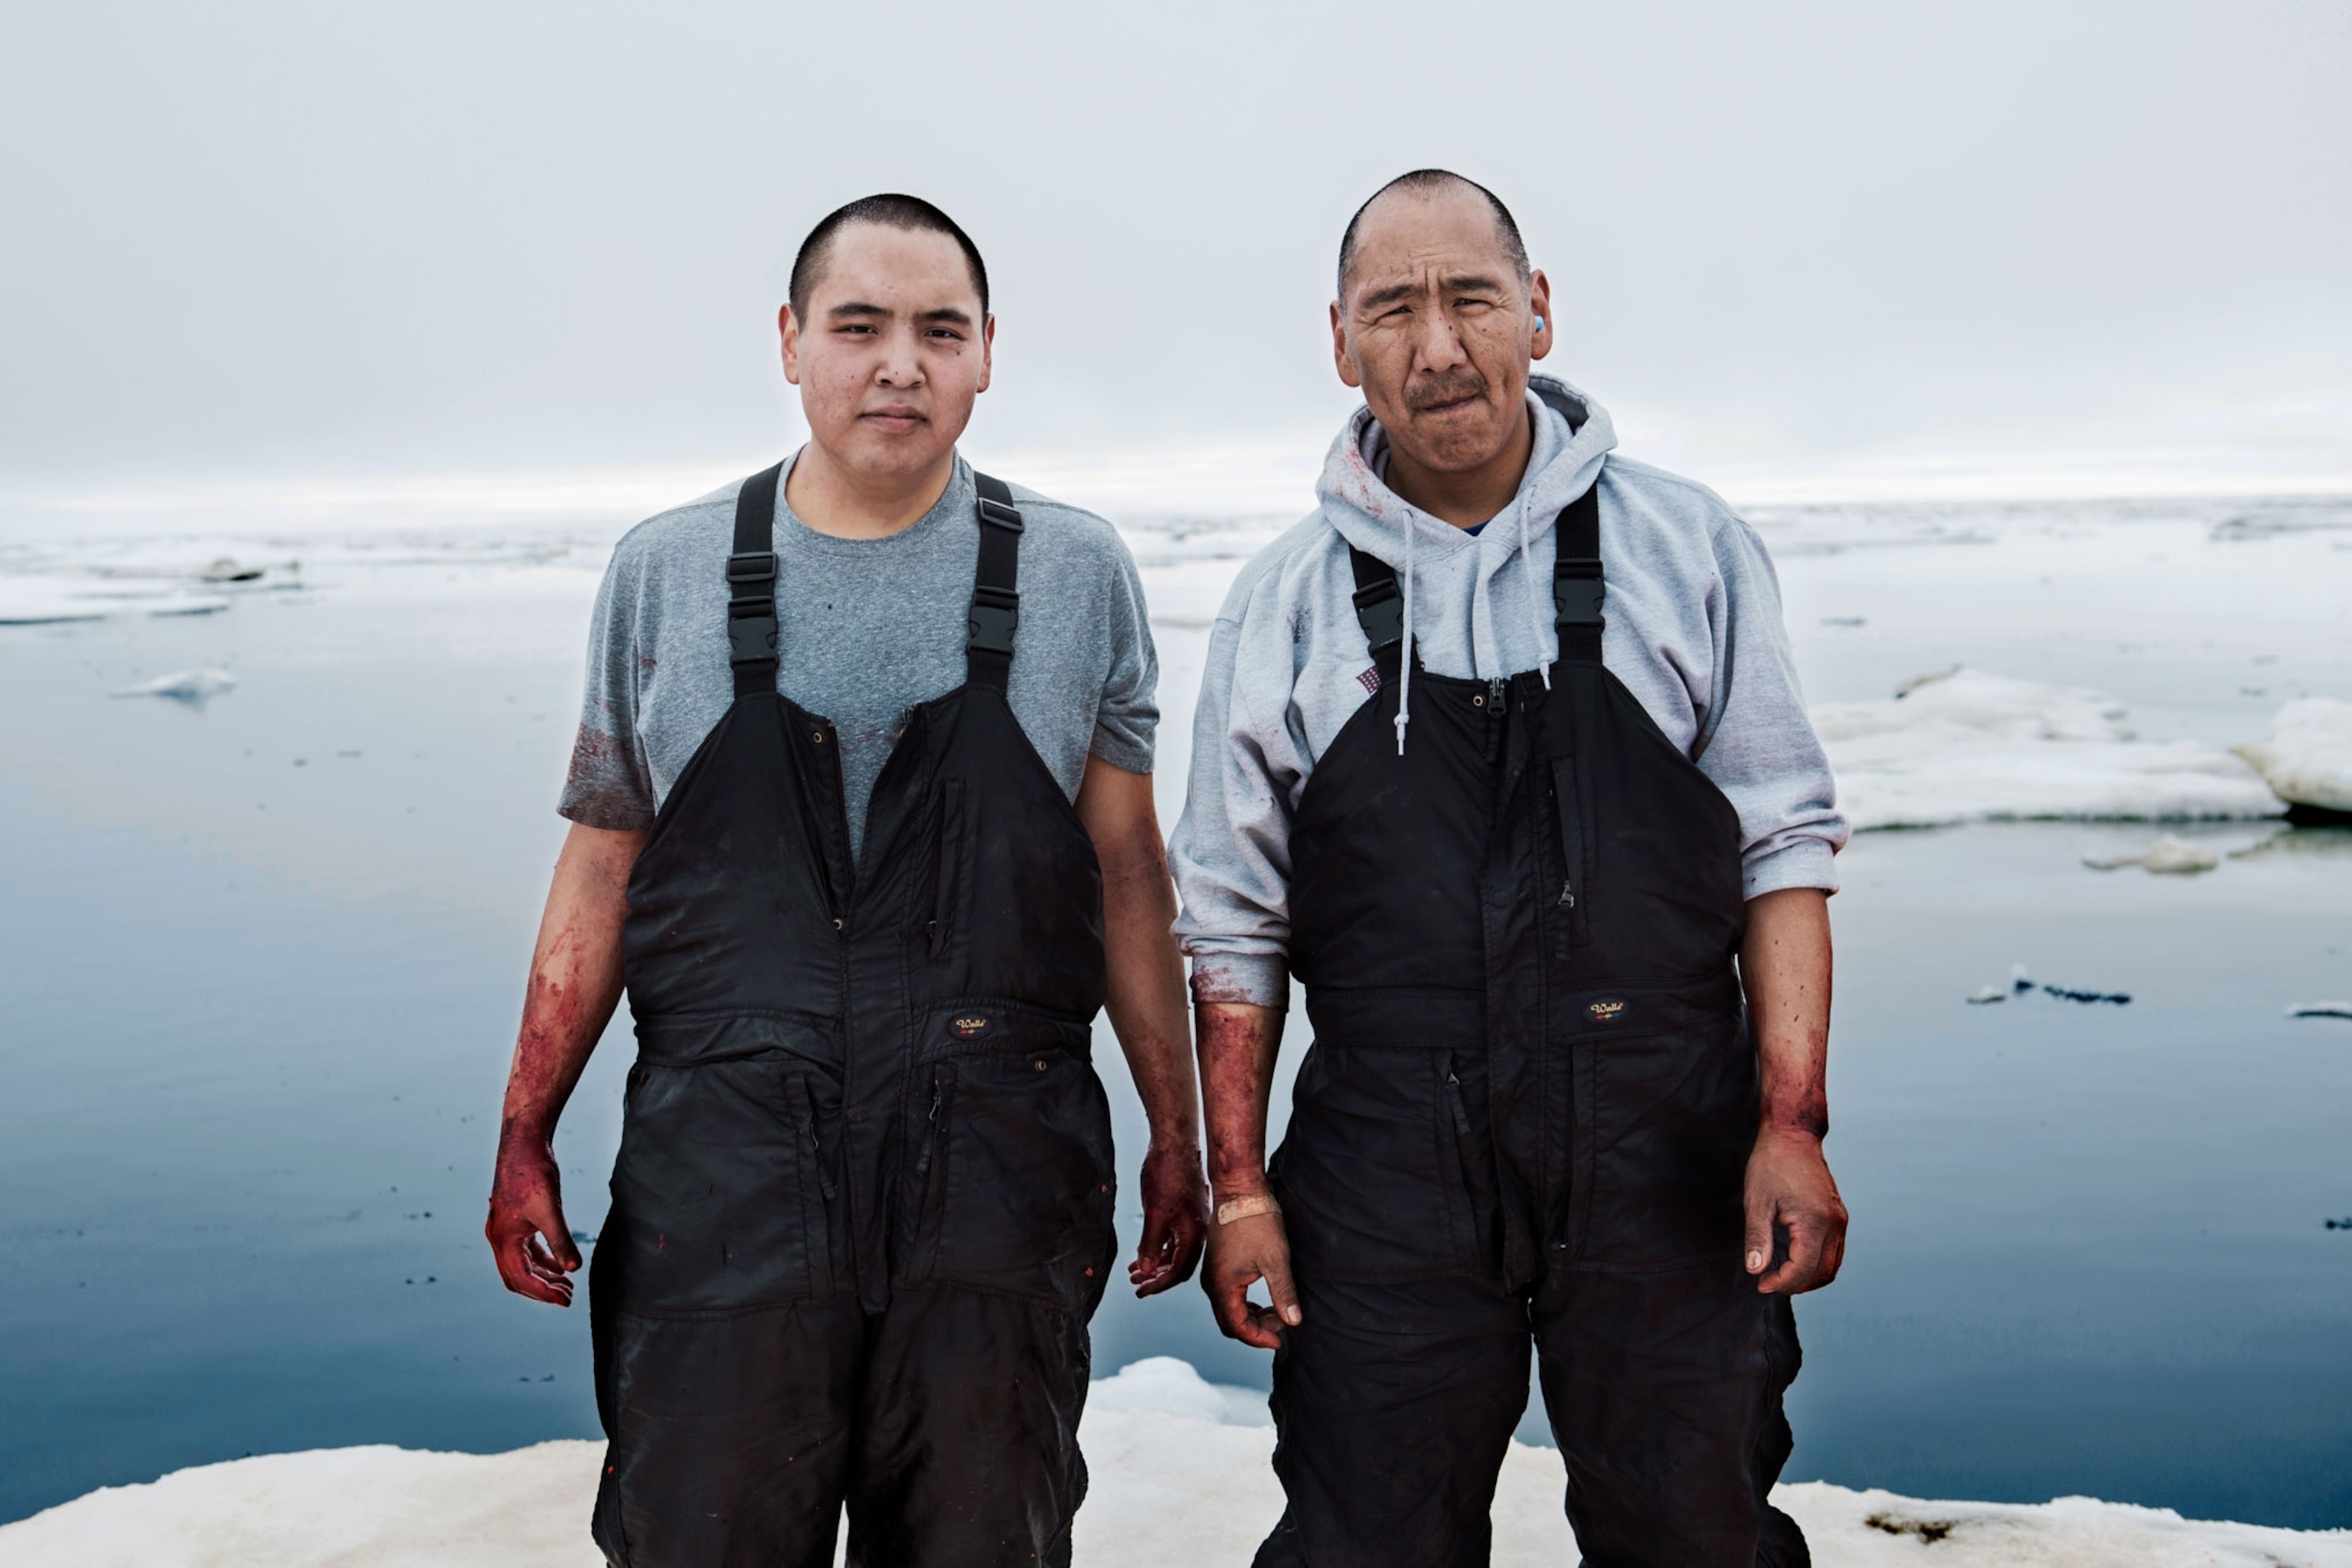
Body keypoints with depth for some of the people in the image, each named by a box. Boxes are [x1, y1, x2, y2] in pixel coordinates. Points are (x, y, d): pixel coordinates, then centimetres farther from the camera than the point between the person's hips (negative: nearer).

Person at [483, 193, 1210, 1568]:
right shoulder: (666, 574, 5)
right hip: (721, 1182, 0)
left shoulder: (1075, 575, 3)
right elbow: (604, 866, 8)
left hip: (996, 1189, 0)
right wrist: (527, 1136, 6)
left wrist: (1176, 1136, 6)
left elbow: (1128, 870, 6)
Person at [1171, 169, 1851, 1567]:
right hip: (1385, 1176, 0)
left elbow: (1781, 848, 3)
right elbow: (1236, 924, 6)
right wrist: (1239, 1186, 2)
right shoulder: (1291, 599, 3)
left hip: (1666, 1165, 0)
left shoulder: (1688, 547, 2)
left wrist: (1791, 1125, -5)